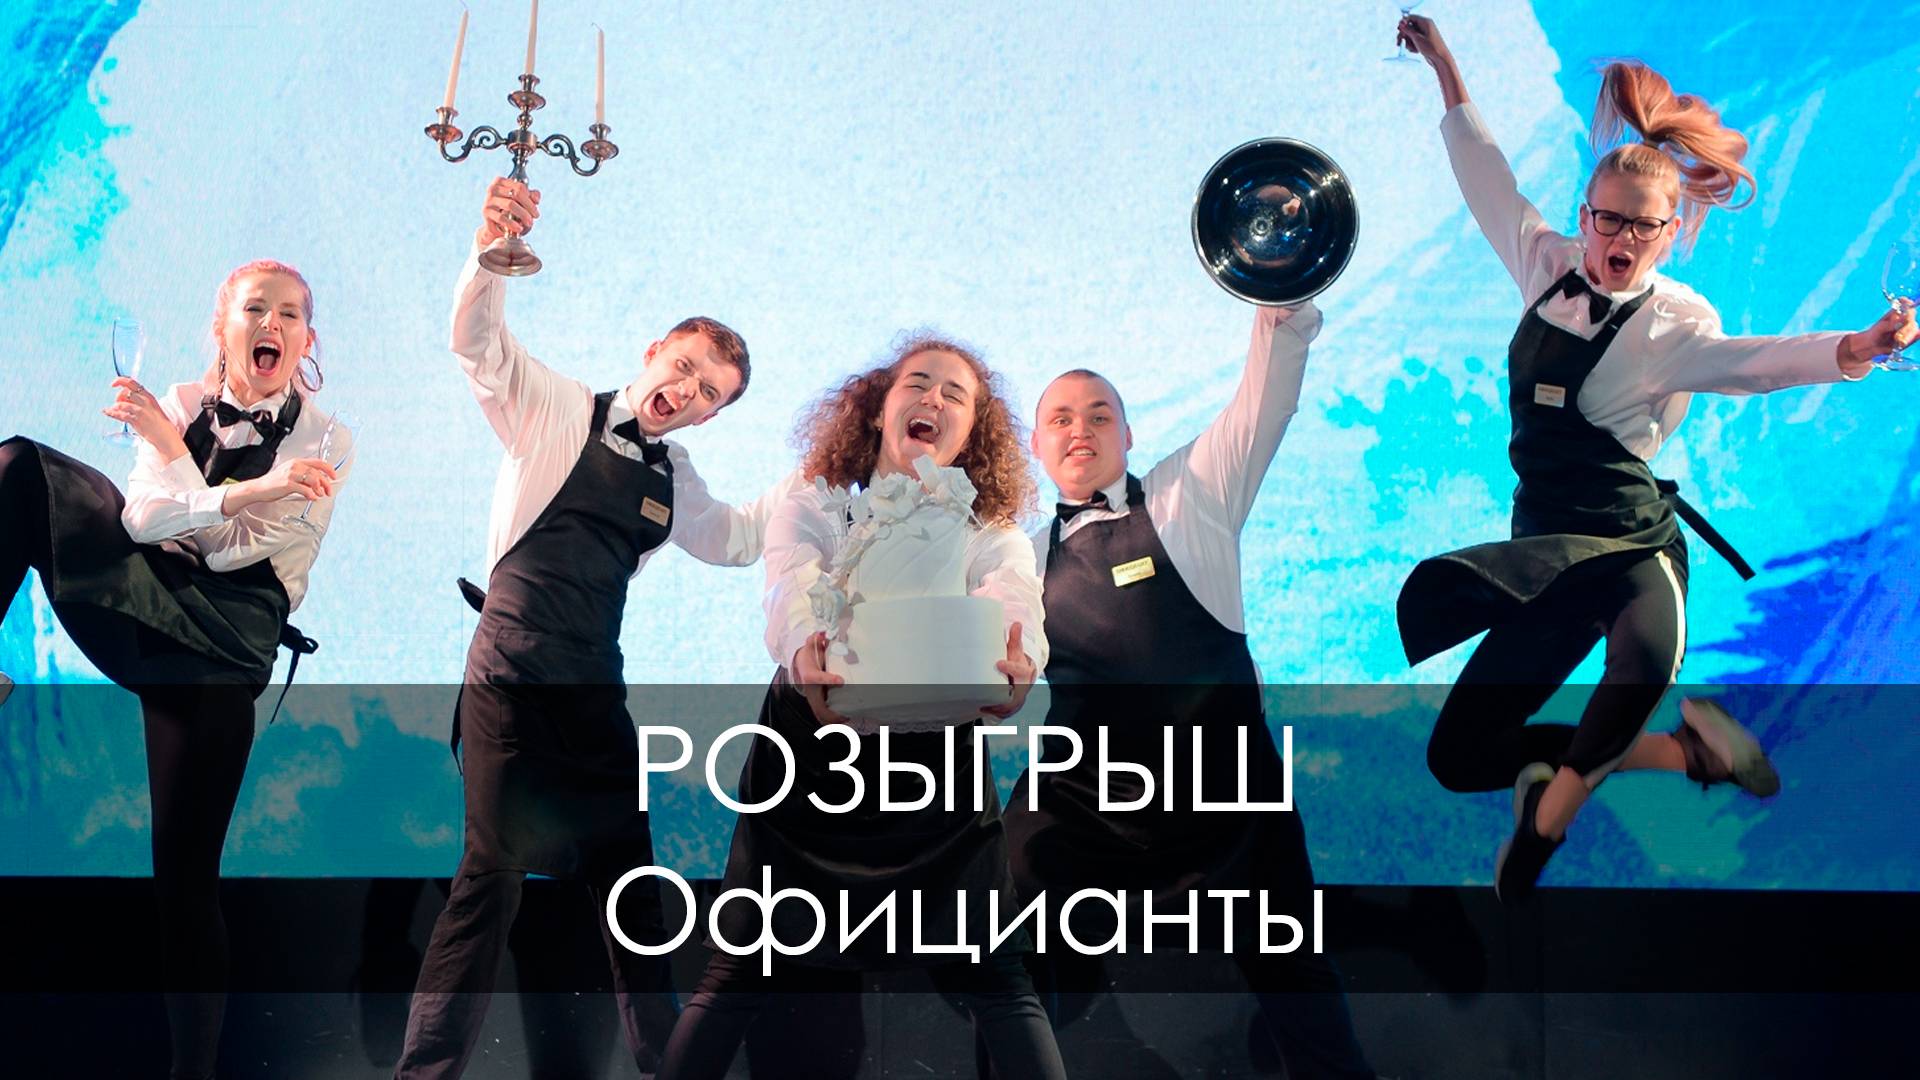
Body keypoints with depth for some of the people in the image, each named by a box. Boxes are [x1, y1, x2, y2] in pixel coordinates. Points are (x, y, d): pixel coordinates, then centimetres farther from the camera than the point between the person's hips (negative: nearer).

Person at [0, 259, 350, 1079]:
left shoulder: (324, 443, -2)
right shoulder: (184, 402, 7)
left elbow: (233, 550, -11)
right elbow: (140, 519, -8)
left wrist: (171, 449, -13)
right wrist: (248, 492, -21)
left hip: (217, 646, -4)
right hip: (138, 606, 4)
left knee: (184, 871, -7)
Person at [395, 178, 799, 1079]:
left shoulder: (672, 478, 16)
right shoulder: (557, 409, -1)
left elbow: (735, 539, 29)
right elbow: (477, 340, -15)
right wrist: (491, 252, -33)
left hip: (596, 689, 6)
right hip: (514, 675, -6)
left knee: (627, 874, 11)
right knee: (495, 869, -9)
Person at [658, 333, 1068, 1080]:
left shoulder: (994, 538, 3)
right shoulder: (814, 509, 3)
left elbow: (1015, 607, -19)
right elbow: (790, 591, -19)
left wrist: (1019, 668, -45)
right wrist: (802, 654, -44)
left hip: (938, 776, 1)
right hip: (808, 765, 0)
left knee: (996, 979, -3)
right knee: (736, 977, 0)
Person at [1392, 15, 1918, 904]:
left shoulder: (1674, 322, -9)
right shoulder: (1550, 265, 5)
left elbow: (1748, 361, -29)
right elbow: (1488, 179, 16)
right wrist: (1444, 65, 23)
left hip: (1631, 539, -5)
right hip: (1551, 543, 5)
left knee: (1648, 662, -42)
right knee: (1459, 758, 0)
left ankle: (1565, 785, -9)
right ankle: (1677, 749, 13)